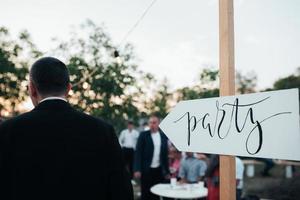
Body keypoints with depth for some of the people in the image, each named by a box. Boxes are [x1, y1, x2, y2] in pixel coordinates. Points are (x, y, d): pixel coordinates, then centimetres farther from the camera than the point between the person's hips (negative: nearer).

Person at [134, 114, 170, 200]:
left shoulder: (163, 136, 5)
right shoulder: (143, 135, -4)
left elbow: (165, 154, 10)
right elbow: (138, 153, -8)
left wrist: (167, 171, 10)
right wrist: (137, 170, -15)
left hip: (159, 170, 3)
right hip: (146, 170, -3)